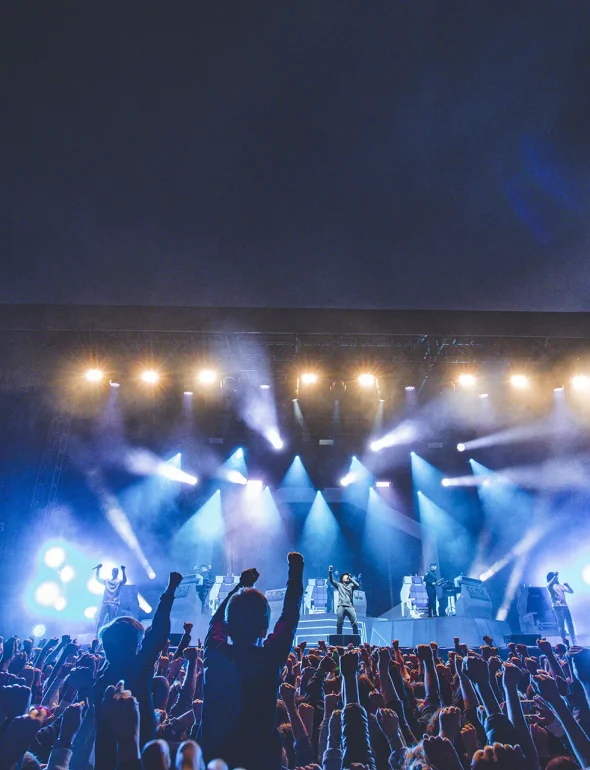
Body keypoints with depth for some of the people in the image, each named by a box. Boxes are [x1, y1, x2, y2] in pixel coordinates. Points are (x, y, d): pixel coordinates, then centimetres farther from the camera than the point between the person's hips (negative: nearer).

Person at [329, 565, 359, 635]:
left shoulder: (351, 585, 19)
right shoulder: (339, 585, 18)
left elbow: (357, 585, -1)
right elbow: (331, 580, 5)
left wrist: (350, 578, 4)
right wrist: (330, 572, -10)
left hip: (350, 607, 0)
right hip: (341, 607, 0)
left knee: (354, 623, -6)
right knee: (339, 623, -3)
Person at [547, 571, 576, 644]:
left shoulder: (561, 585, 21)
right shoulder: (550, 586, 2)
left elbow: (571, 591, 21)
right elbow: (549, 585, -23)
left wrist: (567, 585, 2)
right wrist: (555, 576, -28)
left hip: (565, 606, 6)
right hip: (557, 606, -6)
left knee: (570, 624, 2)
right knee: (561, 625, -9)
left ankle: (574, 643, 5)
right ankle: (565, 642, -9)